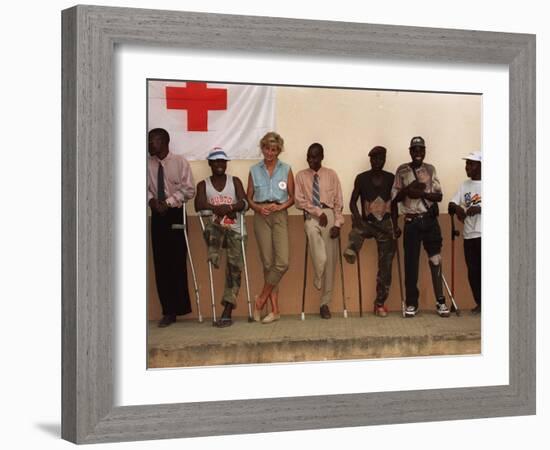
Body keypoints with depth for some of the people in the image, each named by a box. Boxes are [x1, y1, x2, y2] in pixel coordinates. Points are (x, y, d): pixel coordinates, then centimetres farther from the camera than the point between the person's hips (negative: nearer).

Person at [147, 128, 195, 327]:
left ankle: (178, 307, 8)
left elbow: (188, 189, -6)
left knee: (177, 262, -3)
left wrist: (168, 202, -15)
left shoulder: (180, 162, -8)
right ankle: (168, 310, 10)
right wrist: (151, 200, -11)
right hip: (157, 215, 3)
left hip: (175, 214, -3)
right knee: (160, 263, 3)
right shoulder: (148, 163, -1)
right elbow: (146, 187, 8)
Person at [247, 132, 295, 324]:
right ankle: (275, 309, 3)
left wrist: (280, 206, -11)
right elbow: (249, 198, 11)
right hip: (261, 216, 0)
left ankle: (261, 299, 0)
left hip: (280, 215, 0)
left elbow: (292, 198, 8)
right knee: (268, 263, -2)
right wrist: (258, 207, -8)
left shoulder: (286, 170, 7)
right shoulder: (254, 170, 9)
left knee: (282, 262, -15)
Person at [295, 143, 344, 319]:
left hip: (329, 215, 1)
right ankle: (318, 277, -22)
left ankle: (325, 303, 5)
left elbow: (338, 202, 5)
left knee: (330, 261, -3)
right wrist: (318, 212, -11)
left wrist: (337, 223, -7)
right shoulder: (301, 175, 9)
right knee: (312, 229, -37)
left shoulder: (331, 174, 9)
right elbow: (299, 201, 1)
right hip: (312, 216, -1)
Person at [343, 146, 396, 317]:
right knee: (356, 231, -35)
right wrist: (356, 216, -24)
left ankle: (380, 303, 3)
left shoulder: (391, 178, -1)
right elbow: (353, 201, -4)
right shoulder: (361, 178, -5)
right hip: (367, 223, 3)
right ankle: (351, 251, -54)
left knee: (385, 266, -2)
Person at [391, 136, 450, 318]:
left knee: (435, 260, 0)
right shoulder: (402, 171, 3)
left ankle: (440, 301, 6)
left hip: (430, 220, 1)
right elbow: (395, 198, 5)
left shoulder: (430, 169, 6)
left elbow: (439, 196, 0)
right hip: (412, 222, -1)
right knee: (411, 263, 1)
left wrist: (421, 193, -14)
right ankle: (411, 303, 9)